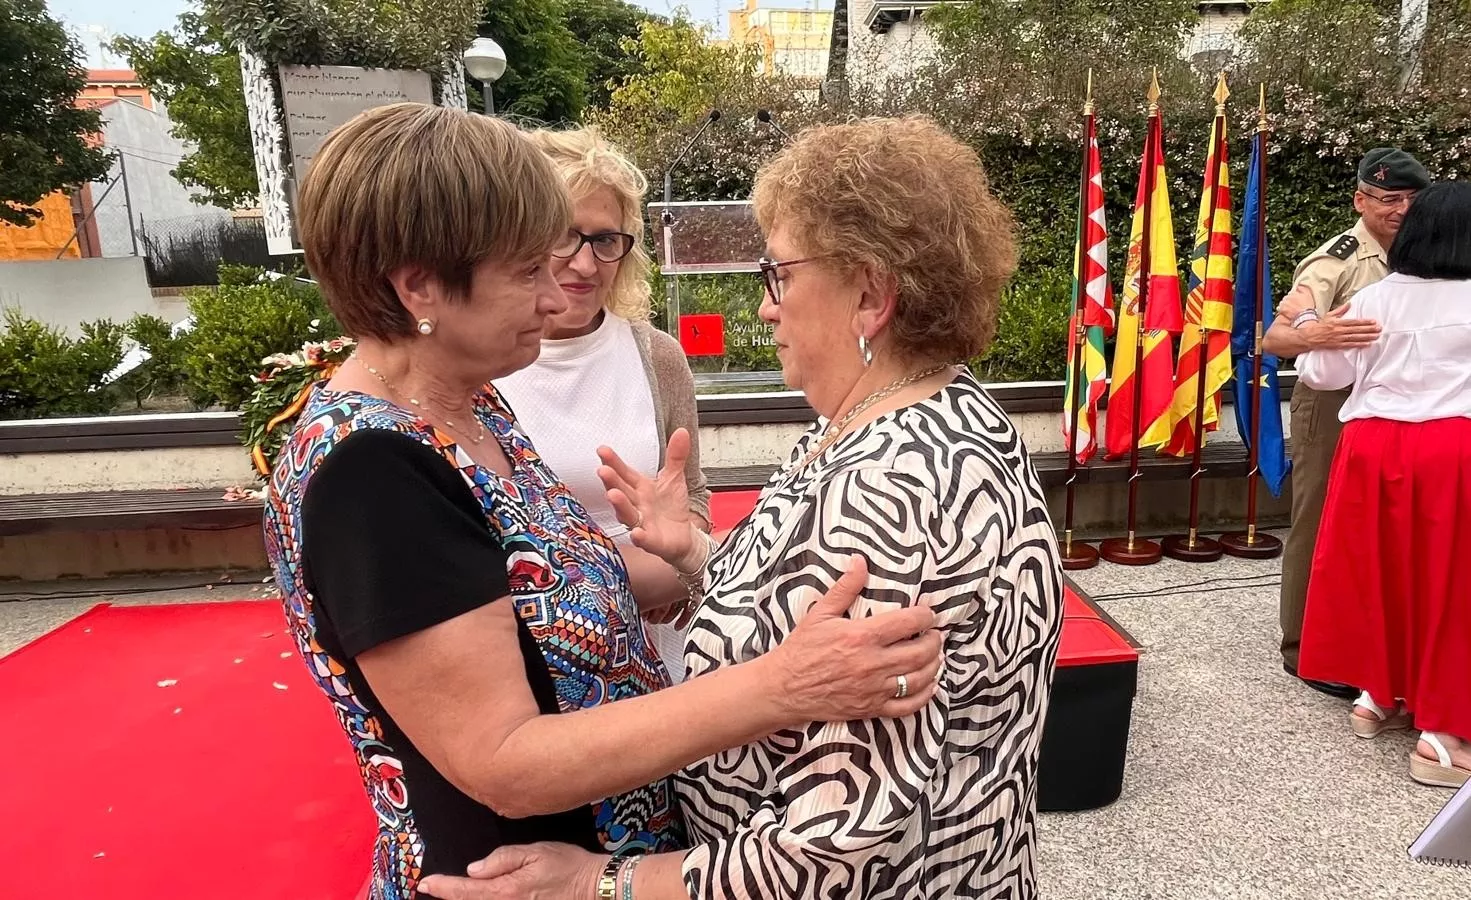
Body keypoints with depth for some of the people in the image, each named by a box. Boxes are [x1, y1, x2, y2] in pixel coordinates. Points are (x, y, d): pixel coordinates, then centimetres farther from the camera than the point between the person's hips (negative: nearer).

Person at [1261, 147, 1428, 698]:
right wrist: (1312, 334, -46)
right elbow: (1273, 338, -26)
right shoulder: (1336, 260, -14)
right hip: (1332, 405, -7)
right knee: (1318, 525, 1)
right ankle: (1302, 647, 12)